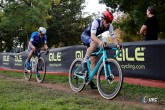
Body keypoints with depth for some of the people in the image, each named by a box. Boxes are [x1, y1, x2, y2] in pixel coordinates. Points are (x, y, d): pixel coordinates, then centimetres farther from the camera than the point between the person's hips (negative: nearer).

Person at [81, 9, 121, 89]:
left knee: (94, 60, 1)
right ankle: (85, 62, -23)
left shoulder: (109, 26, -16)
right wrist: (100, 42, -65)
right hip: (85, 36, -6)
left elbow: (113, 37, -22)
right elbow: (93, 35, -46)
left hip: (92, 38, 6)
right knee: (94, 44, -40)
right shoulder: (96, 22, -33)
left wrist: (118, 44, -43)